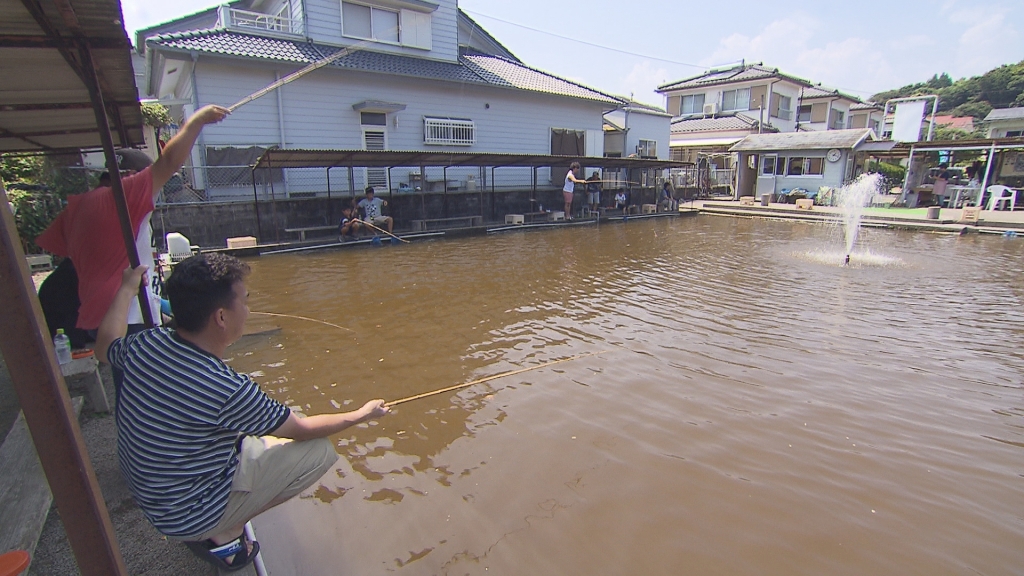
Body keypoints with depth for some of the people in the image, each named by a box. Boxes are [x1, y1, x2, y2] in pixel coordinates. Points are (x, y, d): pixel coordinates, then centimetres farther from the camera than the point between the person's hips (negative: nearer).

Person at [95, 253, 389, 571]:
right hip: (187, 517, -7)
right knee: (320, 450, -10)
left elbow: (106, 346, 11)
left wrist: (127, 289, 22)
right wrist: (361, 414, -4)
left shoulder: (145, 345, -16)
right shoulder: (228, 391, -35)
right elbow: (303, 430, -19)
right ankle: (223, 536, 1)